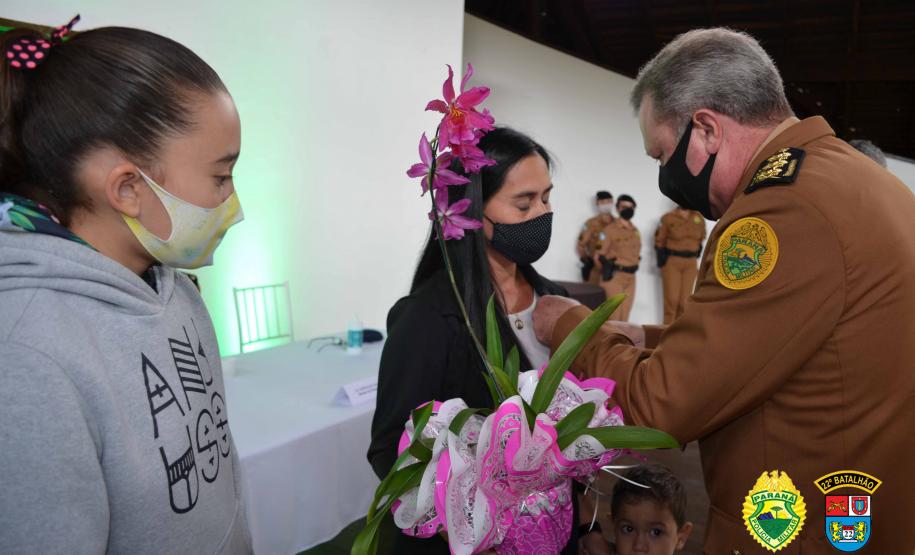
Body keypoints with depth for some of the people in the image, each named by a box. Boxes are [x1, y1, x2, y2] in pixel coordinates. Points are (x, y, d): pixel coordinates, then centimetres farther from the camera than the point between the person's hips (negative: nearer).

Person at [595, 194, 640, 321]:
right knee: (613, 316, -6)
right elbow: (599, 255, -8)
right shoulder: (610, 229, -8)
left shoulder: (636, 232, 12)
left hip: (631, 278, 6)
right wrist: (607, 271, 3)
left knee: (625, 316, 10)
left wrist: (631, 269, 12)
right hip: (614, 277, -6)